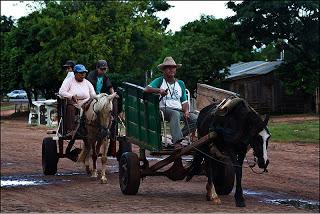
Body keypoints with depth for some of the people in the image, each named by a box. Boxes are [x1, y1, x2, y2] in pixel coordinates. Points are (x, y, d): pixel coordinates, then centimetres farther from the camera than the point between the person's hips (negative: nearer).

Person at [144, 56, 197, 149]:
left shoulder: (180, 83, 23)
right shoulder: (159, 81, 8)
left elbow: (184, 101, 21)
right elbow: (147, 89, -9)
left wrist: (186, 111, 0)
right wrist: (159, 90, -28)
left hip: (179, 110, 5)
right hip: (164, 109, -5)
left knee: (195, 119, -19)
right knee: (175, 114, -39)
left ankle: (176, 138, -11)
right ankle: (178, 141, -50)